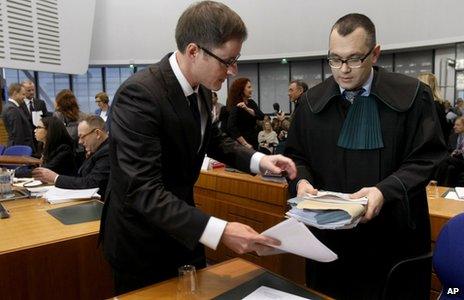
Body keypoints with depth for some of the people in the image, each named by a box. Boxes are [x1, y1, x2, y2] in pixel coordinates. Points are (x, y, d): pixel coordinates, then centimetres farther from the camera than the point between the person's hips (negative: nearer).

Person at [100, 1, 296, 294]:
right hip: (140, 240, -7)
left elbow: (212, 138, 12)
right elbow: (144, 191, -32)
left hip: (182, 228, 7)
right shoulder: (140, 94, -29)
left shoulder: (200, 87, -5)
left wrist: (257, 159, -5)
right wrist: (219, 231, -40)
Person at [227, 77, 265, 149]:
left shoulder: (251, 102, 7)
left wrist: (247, 109, -21)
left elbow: (262, 116, -6)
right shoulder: (236, 106, -14)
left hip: (253, 141, 7)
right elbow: (231, 128, -24)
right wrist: (245, 144, -22)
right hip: (240, 144, -7)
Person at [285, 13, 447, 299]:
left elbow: (425, 159, -7)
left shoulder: (412, 95, -6)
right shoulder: (312, 101, 3)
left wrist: (385, 191, -23)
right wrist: (302, 181, -12)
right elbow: (296, 155, 9)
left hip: (393, 235, -2)